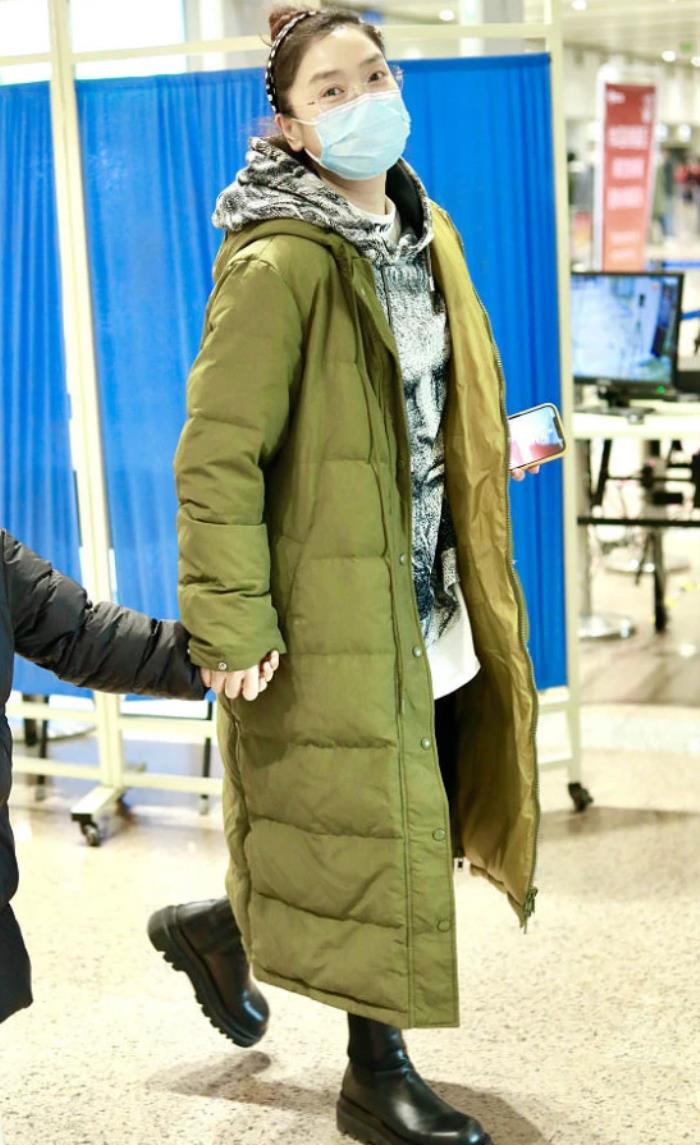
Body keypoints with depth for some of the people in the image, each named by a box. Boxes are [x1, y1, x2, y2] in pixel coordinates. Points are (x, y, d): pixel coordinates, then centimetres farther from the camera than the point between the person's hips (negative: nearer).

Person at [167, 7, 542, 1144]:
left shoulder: (421, 232, 10)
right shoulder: (280, 263, -17)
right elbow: (216, 456, -19)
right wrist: (231, 625, -21)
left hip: (427, 606, 9)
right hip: (332, 614, -8)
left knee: (419, 822, 16)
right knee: (377, 834, 2)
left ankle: (218, 923, 38)